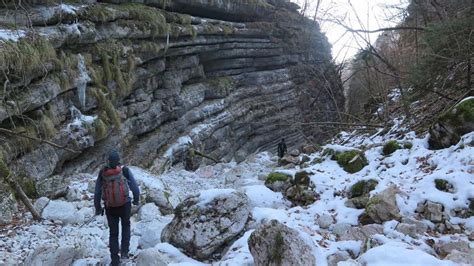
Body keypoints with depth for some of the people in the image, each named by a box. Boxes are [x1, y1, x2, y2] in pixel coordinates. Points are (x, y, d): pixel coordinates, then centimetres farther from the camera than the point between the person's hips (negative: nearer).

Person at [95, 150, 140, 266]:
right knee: (126, 225, 26)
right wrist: (136, 199, 12)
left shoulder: (102, 173, -2)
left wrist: (97, 208, 15)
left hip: (110, 208, 1)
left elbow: (97, 192, 2)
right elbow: (135, 187, -6)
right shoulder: (125, 170, -8)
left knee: (113, 233, 15)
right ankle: (124, 252, 16)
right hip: (124, 205, -1)